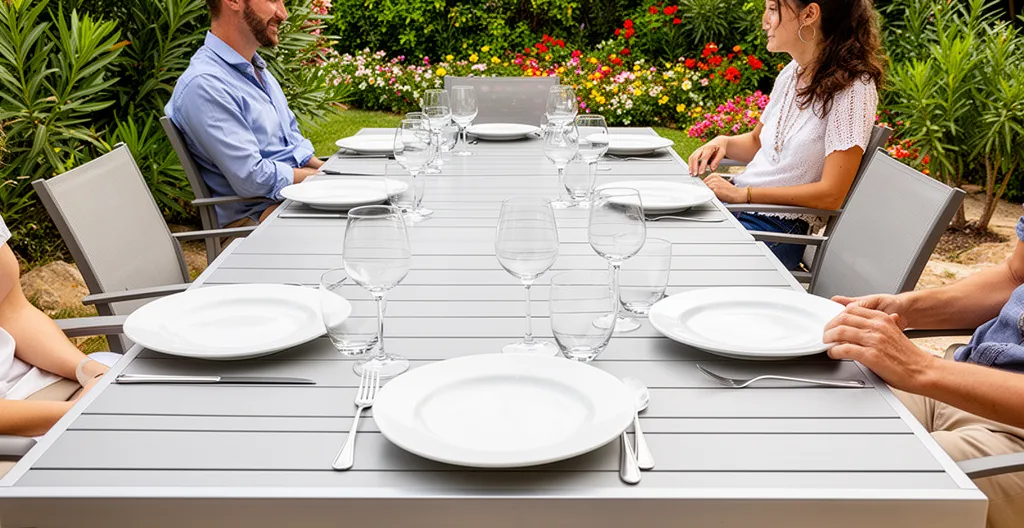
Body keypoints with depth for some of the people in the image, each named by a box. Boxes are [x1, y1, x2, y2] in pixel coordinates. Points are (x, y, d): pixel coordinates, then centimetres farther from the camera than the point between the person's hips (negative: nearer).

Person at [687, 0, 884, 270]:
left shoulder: (852, 88, -15)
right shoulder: (793, 72, 10)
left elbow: (830, 194, -19)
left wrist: (744, 193, -19)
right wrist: (723, 142, 2)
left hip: (780, 226, -7)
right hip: (735, 201, 7)